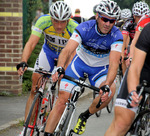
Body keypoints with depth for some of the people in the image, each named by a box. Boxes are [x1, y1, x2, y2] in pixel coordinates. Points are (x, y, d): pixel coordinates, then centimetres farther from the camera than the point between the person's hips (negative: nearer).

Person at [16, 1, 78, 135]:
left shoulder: (74, 28, -34)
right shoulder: (44, 21, -31)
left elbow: (73, 52, -36)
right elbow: (31, 43, -34)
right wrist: (23, 63, -49)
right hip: (48, 52, 1)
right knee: (35, 89, -7)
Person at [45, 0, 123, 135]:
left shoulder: (116, 36, -24)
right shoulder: (85, 28, -25)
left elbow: (114, 63, -34)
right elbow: (67, 50, -35)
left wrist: (107, 85, -52)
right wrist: (59, 68, -55)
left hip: (100, 69, 0)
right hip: (80, 62, 0)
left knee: (111, 90, -30)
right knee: (62, 101, -12)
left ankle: (85, 116, -6)